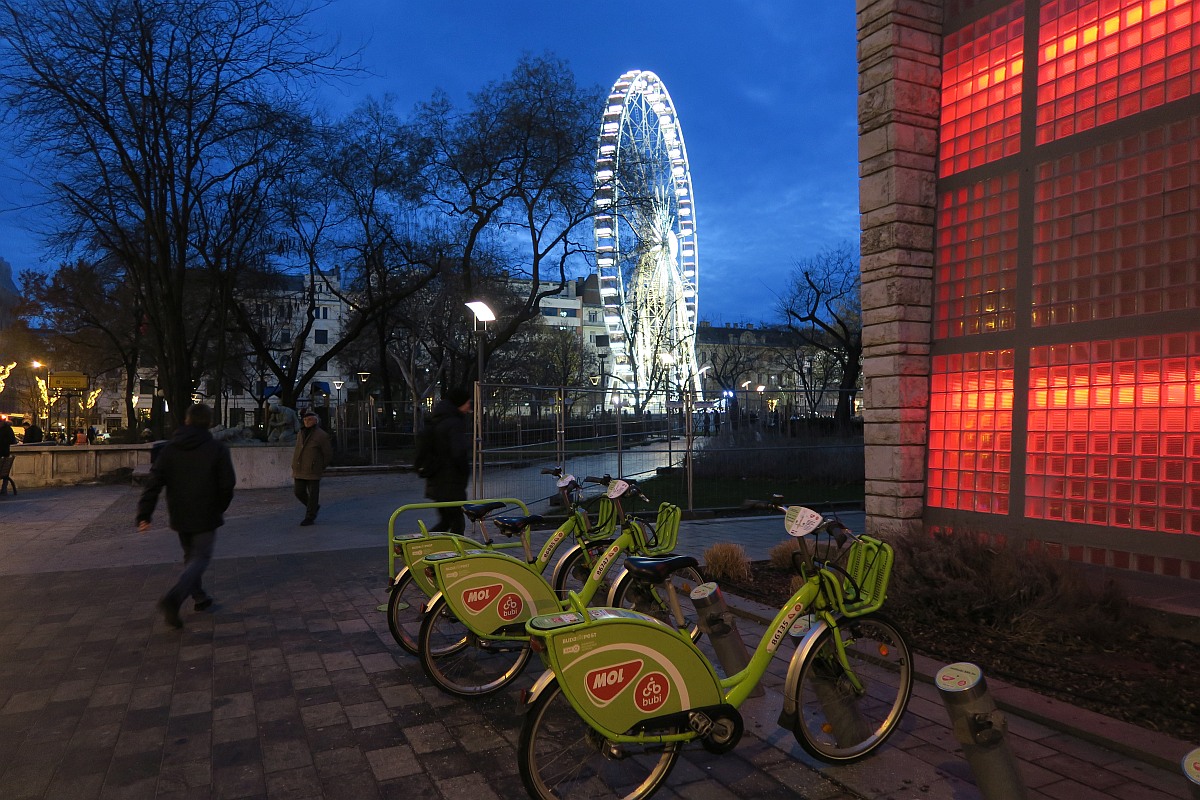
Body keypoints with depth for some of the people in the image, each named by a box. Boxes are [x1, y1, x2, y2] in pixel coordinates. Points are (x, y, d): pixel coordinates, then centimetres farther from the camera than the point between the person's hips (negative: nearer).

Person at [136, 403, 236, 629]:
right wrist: (220, 508, 9)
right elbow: (227, 485, -9)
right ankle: (173, 599, -17)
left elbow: (154, 482, -6)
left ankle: (199, 597, 29)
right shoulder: (218, 449, -10)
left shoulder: (169, 449, 0)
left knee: (190, 555, 21)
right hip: (206, 516, -4)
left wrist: (144, 514, -7)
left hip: (180, 516, 4)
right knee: (200, 558, 2)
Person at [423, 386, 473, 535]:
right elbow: (459, 452, -28)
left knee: (445, 521, 18)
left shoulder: (435, 422, 12)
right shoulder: (455, 423, -17)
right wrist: (465, 471, -12)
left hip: (436, 482, 9)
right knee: (457, 523, 3)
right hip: (451, 484, -9)